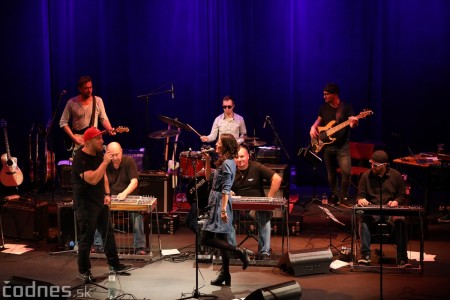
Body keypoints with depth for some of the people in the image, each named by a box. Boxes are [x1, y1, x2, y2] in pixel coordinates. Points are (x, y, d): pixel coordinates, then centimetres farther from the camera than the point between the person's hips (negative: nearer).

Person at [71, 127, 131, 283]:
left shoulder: (98, 154, 7)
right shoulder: (80, 159, -20)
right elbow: (93, 180, -29)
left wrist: (107, 194, 9)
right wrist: (105, 162, -26)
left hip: (100, 202, 9)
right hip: (85, 205, -9)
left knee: (109, 233, 14)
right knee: (87, 238, -2)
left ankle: (114, 264, 27)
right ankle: (83, 271, 11)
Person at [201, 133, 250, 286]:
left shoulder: (227, 163, -16)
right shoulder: (224, 162, 14)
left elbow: (225, 189, -22)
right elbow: (209, 177, 22)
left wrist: (223, 209, -25)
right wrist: (207, 161, 11)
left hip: (219, 203, -10)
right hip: (217, 203, 10)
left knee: (206, 239, -8)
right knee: (221, 240, 12)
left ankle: (239, 252, -7)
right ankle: (225, 275, 17)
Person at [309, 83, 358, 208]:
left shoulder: (346, 107, -5)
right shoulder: (324, 107, 7)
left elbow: (351, 122, -14)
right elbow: (319, 120, 21)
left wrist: (354, 122, -38)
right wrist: (313, 128, 0)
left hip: (342, 145, -4)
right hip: (327, 145, 4)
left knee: (346, 172, -14)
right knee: (331, 173, 11)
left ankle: (343, 198, -2)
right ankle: (334, 196, 26)